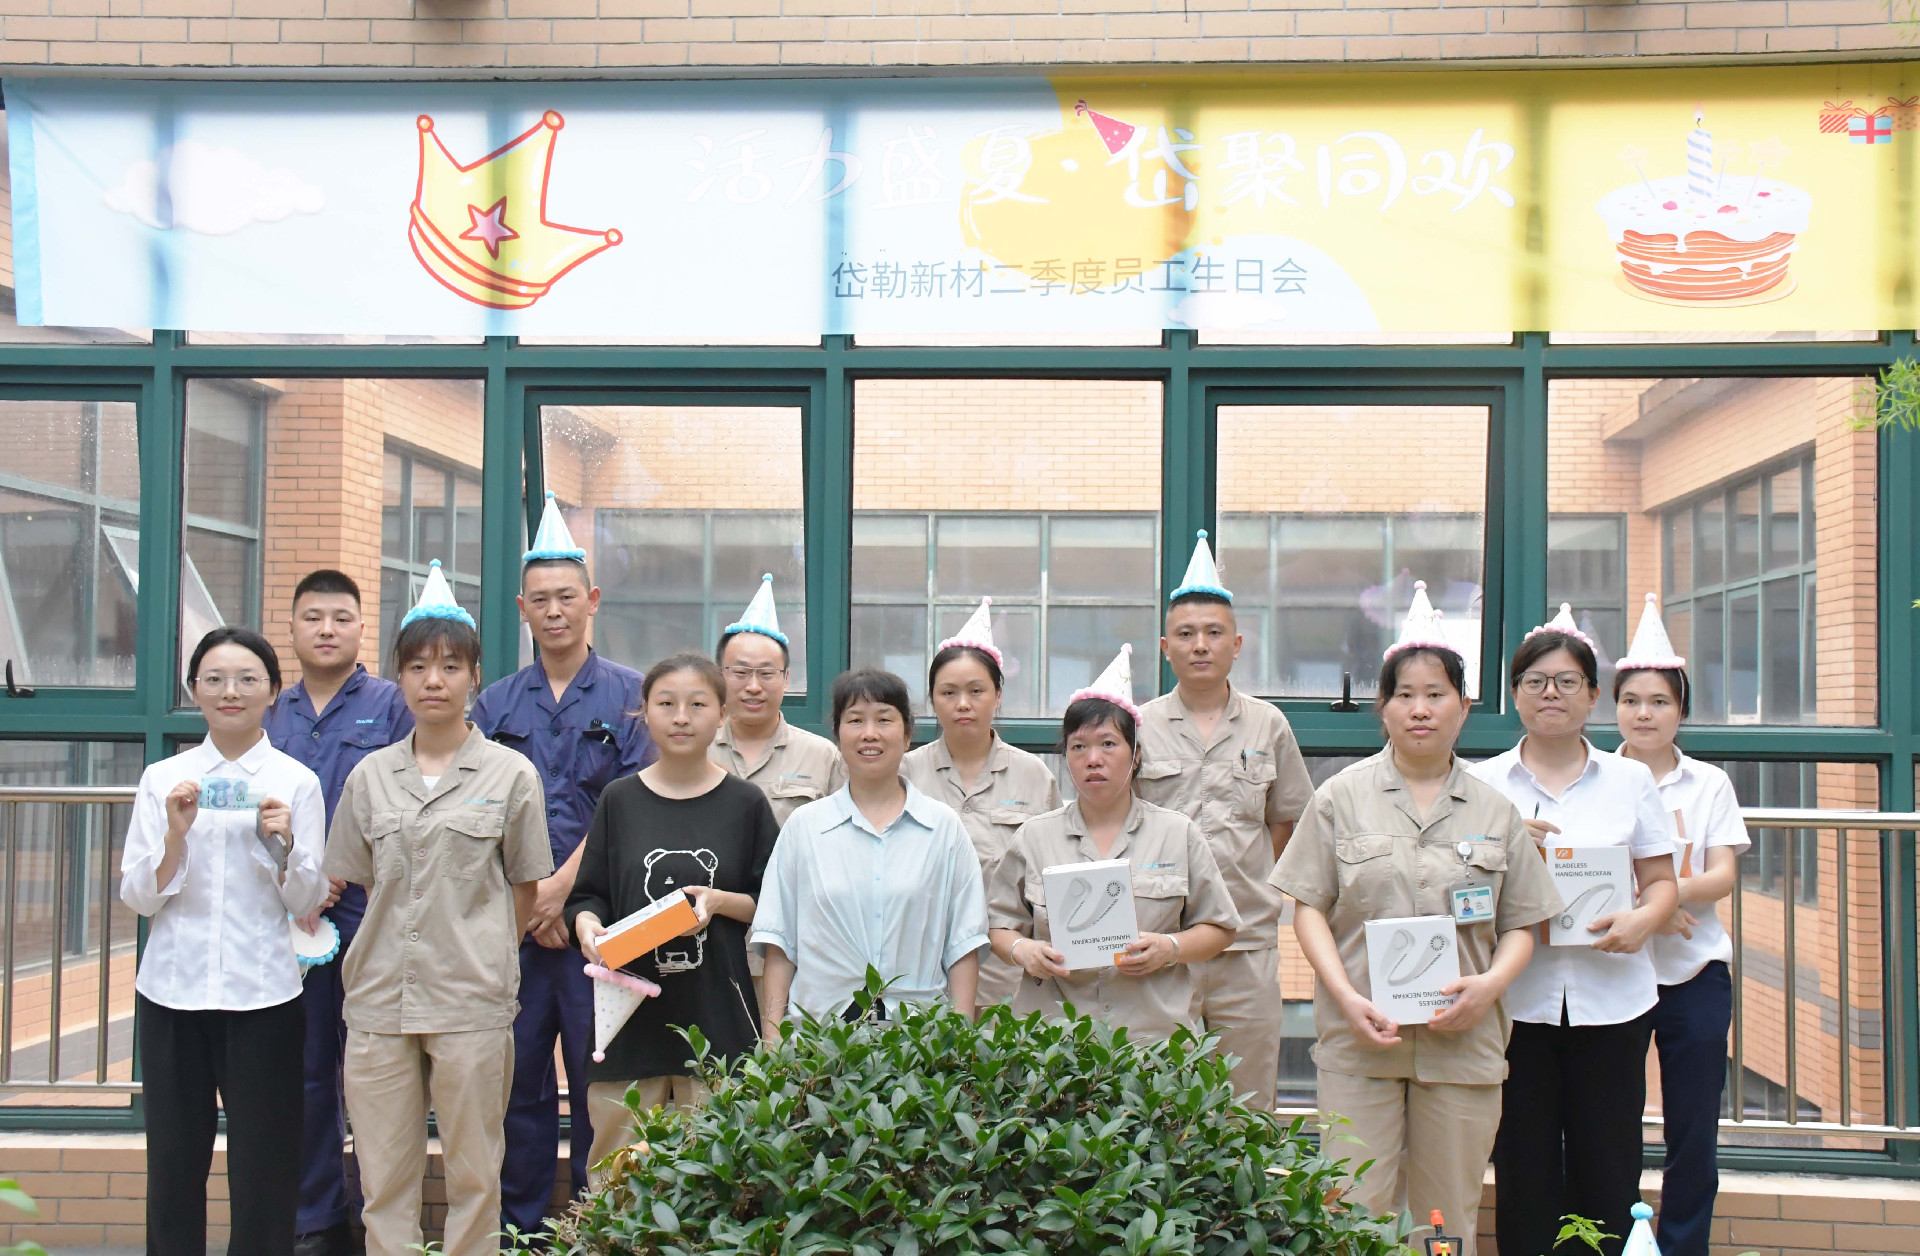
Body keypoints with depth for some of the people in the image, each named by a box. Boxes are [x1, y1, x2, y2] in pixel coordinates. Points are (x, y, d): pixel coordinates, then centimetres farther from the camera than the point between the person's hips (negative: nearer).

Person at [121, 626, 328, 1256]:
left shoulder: (298, 782, 2)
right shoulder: (163, 779, 6)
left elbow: (306, 903, 1)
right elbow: (138, 896, 3)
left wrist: (284, 843, -16)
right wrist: (176, 833, -13)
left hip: (262, 992, -1)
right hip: (173, 990, 2)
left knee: (264, 1167, 1)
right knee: (174, 1162, 7)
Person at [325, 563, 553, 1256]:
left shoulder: (511, 774, 0)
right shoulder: (371, 775, 8)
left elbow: (524, 888, 6)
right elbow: (361, 882, 16)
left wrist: (484, 960, 3)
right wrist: (394, 958, 10)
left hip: (471, 1001, -3)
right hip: (380, 999, 3)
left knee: (474, 1177, 4)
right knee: (384, 1180, 7)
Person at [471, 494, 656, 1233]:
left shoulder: (629, 696, 4)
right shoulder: (496, 705, 13)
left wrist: (562, 888, -10)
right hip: (511, 918, 3)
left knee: (596, 1076, -1)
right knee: (518, 1077, 6)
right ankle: (518, 1228, 15)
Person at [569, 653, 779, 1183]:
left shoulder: (745, 804, 5)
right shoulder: (620, 800, 8)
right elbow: (587, 896, 10)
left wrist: (720, 902, -10)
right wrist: (587, 925, -11)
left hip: (716, 1014, -1)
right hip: (631, 1010, 1)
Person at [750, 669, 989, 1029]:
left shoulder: (943, 827, 7)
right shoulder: (803, 826, 9)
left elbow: (963, 945, 5)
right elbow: (779, 942, 7)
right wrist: (773, 1036, 0)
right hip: (818, 1025, 1)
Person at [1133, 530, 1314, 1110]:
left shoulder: (1268, 725, 8)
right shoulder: (1141, 726, 3)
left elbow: (1284, 820, 15)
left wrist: (1249, 881, 5)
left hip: (1248, 937, 1)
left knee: (1250, 1103, 6)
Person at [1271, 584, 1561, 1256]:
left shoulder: (1494, 810, 11)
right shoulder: (1343, 797, 6)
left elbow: (1521, 924, 12)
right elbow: (1309, 908, 3)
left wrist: (1490, 984, -8)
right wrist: (1347, 997, -11)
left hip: (1464, 1043, 2)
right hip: (1360, 1039, -1)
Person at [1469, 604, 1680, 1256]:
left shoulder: (1629, 780, 10)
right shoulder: (1483, 782, 8)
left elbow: (1662, 882, 8)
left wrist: (1641, 920, -13)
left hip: (1611, 998, 1)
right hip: (1518, 998, 0)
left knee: (1608, 1172, 0)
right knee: (1525, 1169, 1)